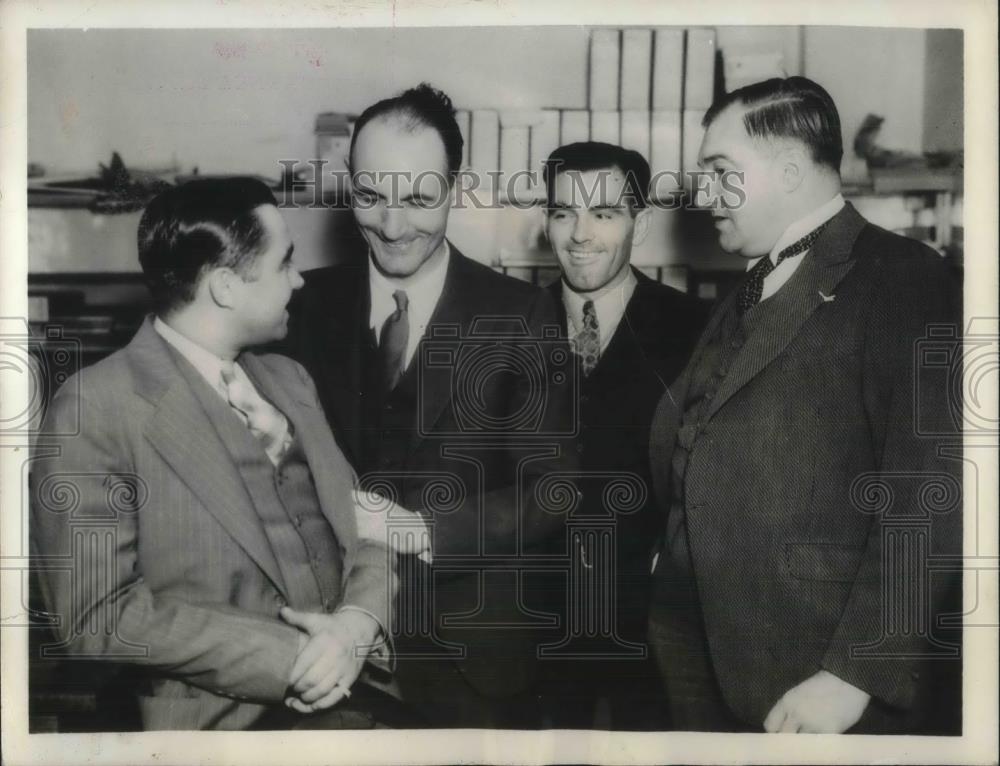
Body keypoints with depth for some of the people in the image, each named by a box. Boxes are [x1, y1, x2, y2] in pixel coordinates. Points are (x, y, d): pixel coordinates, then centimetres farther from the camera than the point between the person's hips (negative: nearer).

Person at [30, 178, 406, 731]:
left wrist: (360, 619, -8)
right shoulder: (94, 409, -7)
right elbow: (96, 615, -11)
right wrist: (289, 655, -14)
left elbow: (362, 519, 13)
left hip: (359, 688, 6)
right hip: (229, 717, -6)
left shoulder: (289, 379, 14)